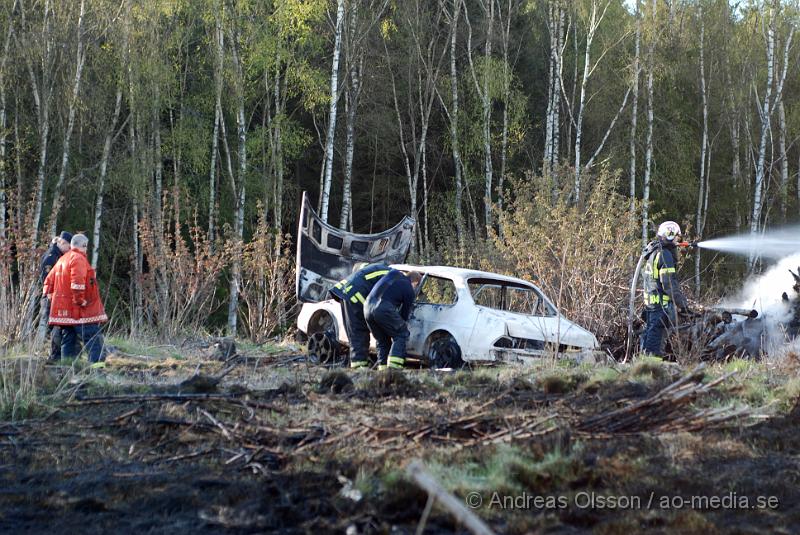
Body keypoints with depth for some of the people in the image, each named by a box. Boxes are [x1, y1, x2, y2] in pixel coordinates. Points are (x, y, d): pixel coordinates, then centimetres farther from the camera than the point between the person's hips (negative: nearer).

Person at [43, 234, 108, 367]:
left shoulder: (62, 260, 19)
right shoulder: (78, 258, -10)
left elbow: (49, 280, 22)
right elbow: (77, 281, -24)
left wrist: (51, 296, 23)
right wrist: (80, 300, -18)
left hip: (64, 309, 9)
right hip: (78, 310, -9)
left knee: (68, 337, 11)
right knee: (91, 334, -9)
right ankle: (97, 361, -17)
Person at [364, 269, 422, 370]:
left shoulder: (394, 273, 23)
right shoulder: (410, 291, 8)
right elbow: (405, 313, 14)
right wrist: (404, 324, 32)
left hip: (368, 306, 7)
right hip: (384, 308, -6)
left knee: (382, 340, 21)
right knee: (401, 335, 8)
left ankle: (382, 368, 15)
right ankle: (393, 365, -7)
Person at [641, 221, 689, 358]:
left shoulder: (653, 253, 16)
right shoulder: (665, 255, -14)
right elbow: (669, 283, -18)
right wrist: (682, 303, -15)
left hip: (650, 301, 9)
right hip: (662, 304, -9)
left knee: (650, 335, 14)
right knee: (656, 335, -7)